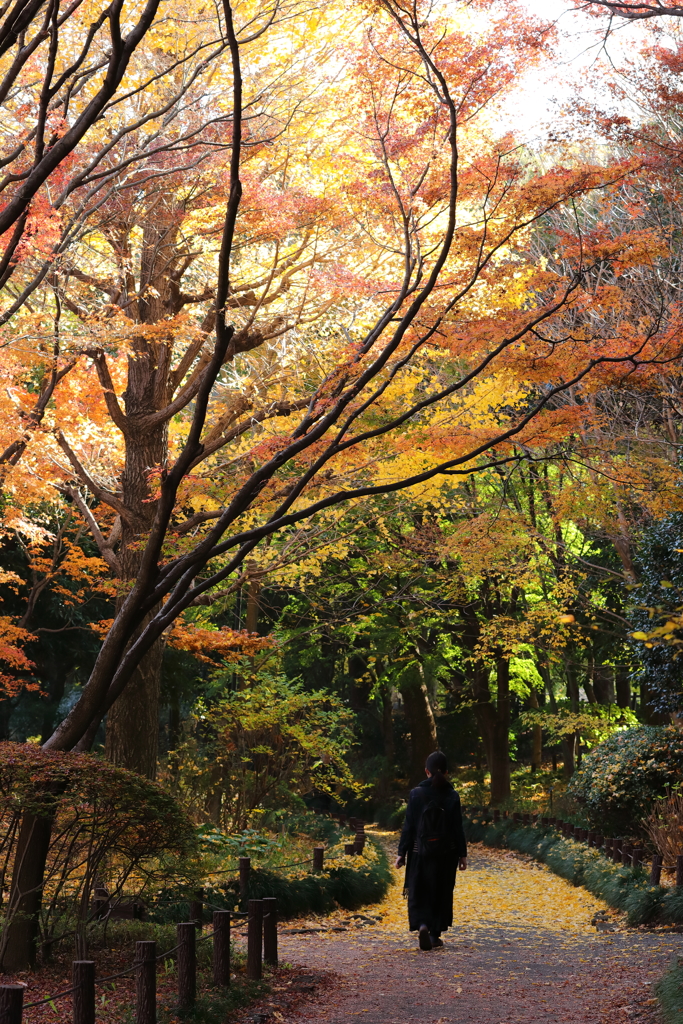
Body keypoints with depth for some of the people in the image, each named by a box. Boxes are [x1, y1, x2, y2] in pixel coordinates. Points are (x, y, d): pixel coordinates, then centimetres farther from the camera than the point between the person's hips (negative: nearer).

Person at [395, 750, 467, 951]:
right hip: (446, 854, 1)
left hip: (420, 852, -1)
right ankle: (435, 934, 18)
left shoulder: (416, 794, -7)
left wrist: (402, 853, 0)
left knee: (419, 892, 7)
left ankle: (422, 925, -17)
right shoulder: (452, 796, -5)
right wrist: (462, 854, 6)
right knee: (441, 893, 14)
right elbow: (458, 829, -2)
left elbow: (408, 826, -6)